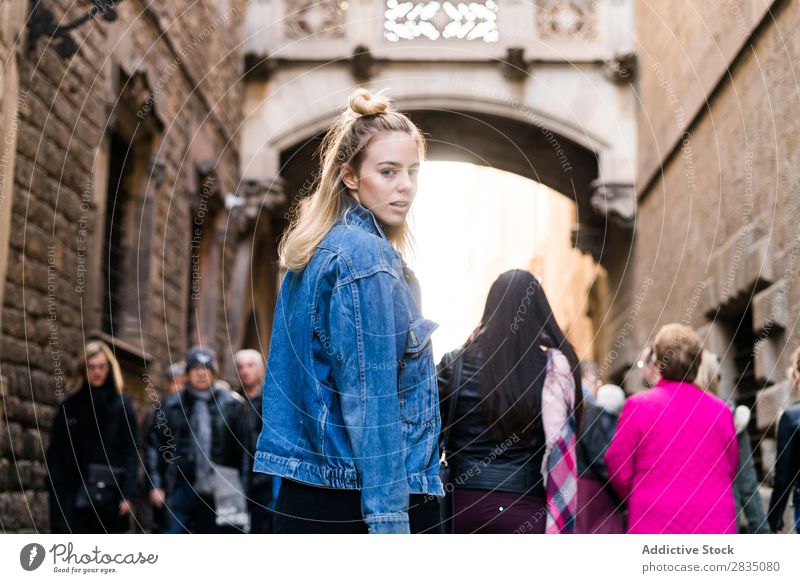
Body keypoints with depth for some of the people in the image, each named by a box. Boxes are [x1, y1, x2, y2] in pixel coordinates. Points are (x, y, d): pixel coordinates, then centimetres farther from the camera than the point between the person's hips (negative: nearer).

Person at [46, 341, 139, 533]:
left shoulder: (121, 405, 4)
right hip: (72, 495, 1)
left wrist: (128, 493, -10)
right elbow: (55, 452, 7)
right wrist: (55, 492, -3)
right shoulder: (70, 407, 9)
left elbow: (131, 452, -1)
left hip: (108, 495, -1)